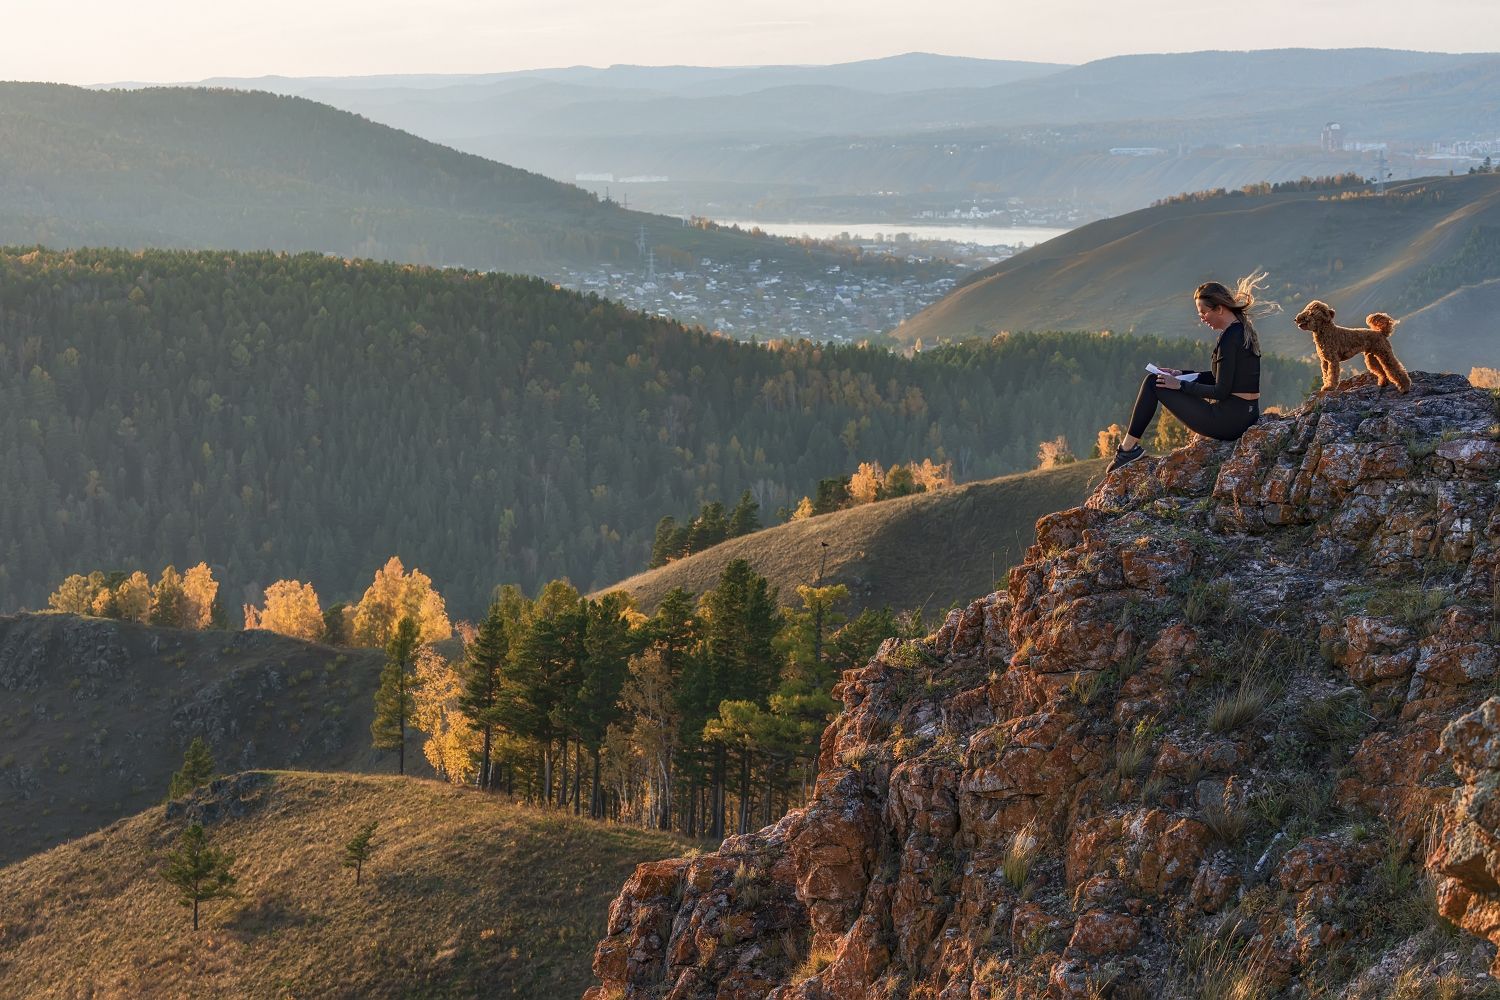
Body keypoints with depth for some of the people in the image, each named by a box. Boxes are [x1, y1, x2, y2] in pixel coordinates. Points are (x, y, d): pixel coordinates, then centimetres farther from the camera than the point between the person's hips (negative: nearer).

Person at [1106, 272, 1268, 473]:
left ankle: (1129, 447, 5)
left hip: (1228, 421, -10)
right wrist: (1181, 374, 16)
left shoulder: (1229, 338, -19)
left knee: (1152, 383, -2)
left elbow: (1220, 391, -19)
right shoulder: (1244, 328, 11)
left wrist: (1181, 385, -8)